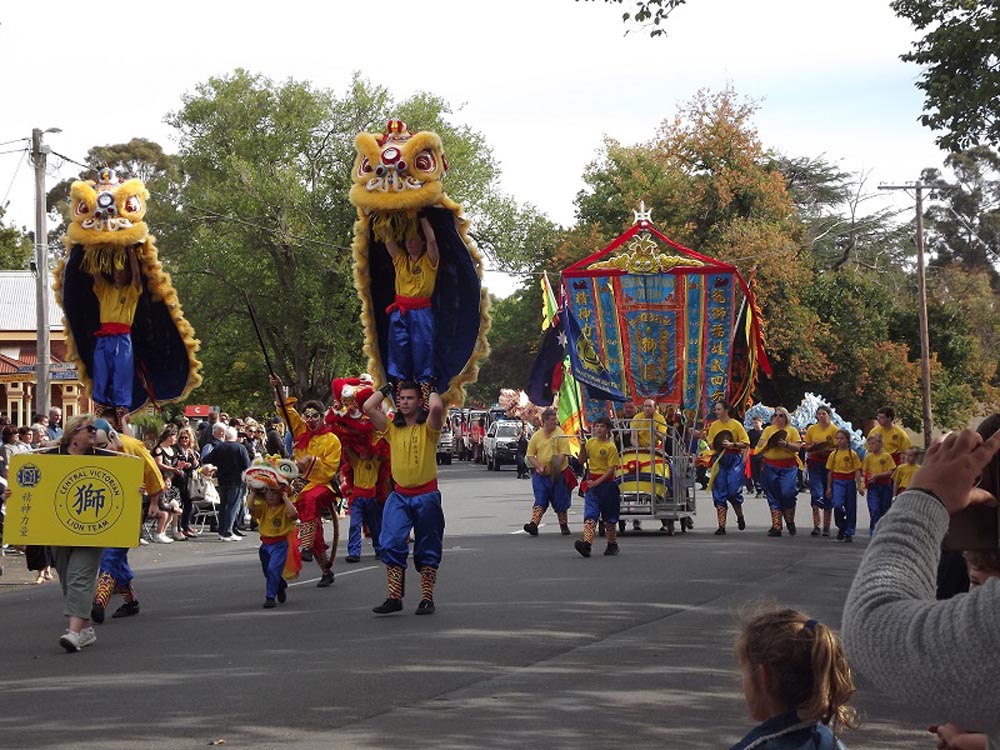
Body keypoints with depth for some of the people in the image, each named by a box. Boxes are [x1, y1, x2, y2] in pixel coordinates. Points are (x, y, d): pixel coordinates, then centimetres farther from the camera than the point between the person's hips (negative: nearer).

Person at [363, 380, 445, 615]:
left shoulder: (427, 428, -2)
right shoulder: (392, 428, 7)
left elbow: (436, 407, -24)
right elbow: (368, 407, -3)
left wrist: (431, 390, -5)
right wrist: (385, 389, 9)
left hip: (426, 495, -3)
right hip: (399, 496, 3)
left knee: (428, 550, 5)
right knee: (392, 544, -10)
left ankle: (427, 599, 11)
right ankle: (394, 597, -8)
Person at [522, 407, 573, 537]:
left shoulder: (560, 434, -4)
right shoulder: (536, 436, 5)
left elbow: (563, 453, -11)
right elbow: (530, 455, 6)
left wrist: (556, 467, -25)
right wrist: (539, 467, -9)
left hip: (558, 474, -2)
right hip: (541, 475, 2)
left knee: (560, 502, 8)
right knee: (540, 502, -5)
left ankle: (564, 526, 22)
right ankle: (534, 524, -15)